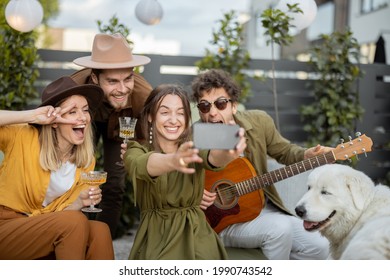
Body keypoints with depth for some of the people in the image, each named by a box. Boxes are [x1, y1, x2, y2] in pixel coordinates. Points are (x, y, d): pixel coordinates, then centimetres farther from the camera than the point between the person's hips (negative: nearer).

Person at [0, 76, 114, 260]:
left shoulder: (86, 162, 3)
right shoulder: (24, 138, -11)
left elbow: (61, 212, 5)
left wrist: (79, 203, -18)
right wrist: (31, 116, -27)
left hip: (43, 229, 5)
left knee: (99, 231, -22)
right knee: (75, 222, -27)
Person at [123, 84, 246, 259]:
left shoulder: (193, 148, 2)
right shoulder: (136, 151, -2)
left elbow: (213, 158, -21)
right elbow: (142, 165, -26)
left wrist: (228, 152, -45)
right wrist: (172, 161, -48)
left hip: (195, 234, 1)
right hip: (156, 236, -1)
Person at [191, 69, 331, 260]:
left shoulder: (258, 122, -6)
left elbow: (284, 151, 10)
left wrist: (307, 156, -11)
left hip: (264, 208, 5)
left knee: (319, 248, -7)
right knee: (280, 228, -29)